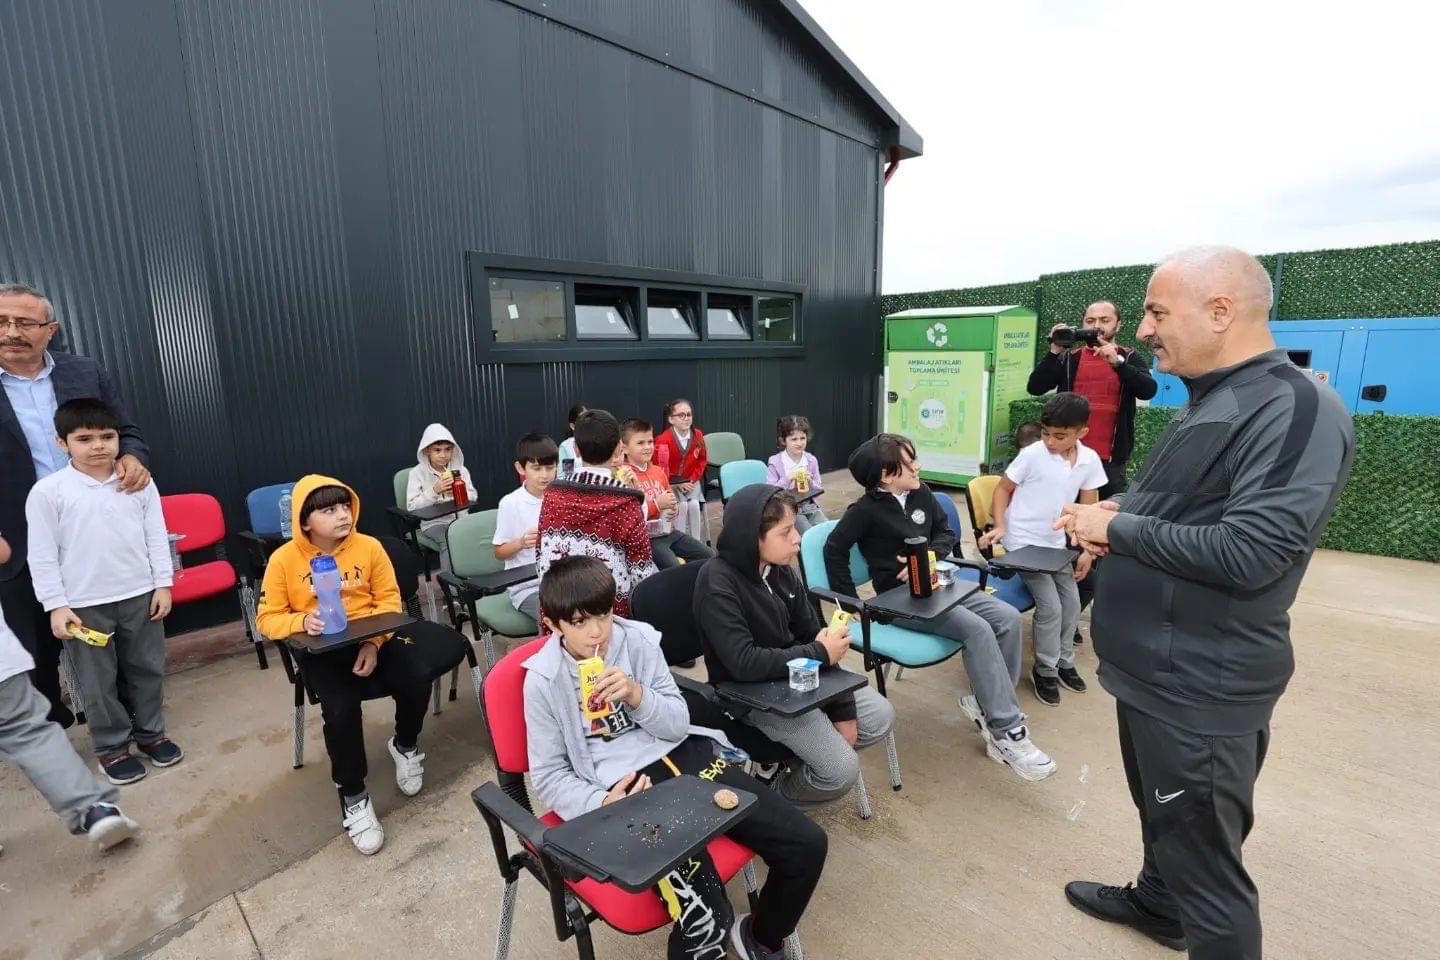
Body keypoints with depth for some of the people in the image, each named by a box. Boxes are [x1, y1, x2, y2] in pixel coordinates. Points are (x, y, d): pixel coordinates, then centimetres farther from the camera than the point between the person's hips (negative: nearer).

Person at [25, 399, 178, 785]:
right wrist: (56, 605, -7)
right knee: (98, 681, 10)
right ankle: (111, 747, 26)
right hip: (84, 604, -2)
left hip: (139, 595, 2)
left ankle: (151, 732, 31)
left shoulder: (139, 483, -1)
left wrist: (163, 584, 1)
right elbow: (42, 554, -4)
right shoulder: (47, 491, -7)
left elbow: (157, 537, 3)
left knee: (147, 669, 14)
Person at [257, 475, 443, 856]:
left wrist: (374, 643, -15)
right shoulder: (284, 560, -7)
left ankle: (406, 746, 14)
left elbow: (389, 600, 0)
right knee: (340, 709, -27)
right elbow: (267, 618, -1)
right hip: (322, 649, -1)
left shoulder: (369, 547, -4)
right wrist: (303, 621, -23)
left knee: (416, 681, -22)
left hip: (371, 640, 2)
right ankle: (352, 797, 0)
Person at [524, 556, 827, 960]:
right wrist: (602, 804, -18)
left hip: (684, 756, 4)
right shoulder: (544, 682, -7)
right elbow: (550, 777, 0)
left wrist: (637, 695, -18)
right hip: (626, 788, -3)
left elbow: (678, 725, 1)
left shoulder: (639, 639, -1)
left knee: (808, 844, -3)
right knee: (705, 920, -24)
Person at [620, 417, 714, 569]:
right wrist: (657, 504, -19)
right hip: (646, 538, -8)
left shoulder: (658, 471, 11)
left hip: (668, 531, 8)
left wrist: (673, 508, 3)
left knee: (711, 557, 7)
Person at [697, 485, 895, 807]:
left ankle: (790, 759, 15)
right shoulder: (717, 583, -25)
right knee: (842, 770, -15)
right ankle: (777, 799, 15)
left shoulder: (782, 571, -3)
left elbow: (814, 635, 0)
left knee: (881, 717, 4)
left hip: (799, 675, 8)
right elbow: (743, 663, -32)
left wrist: (843, 711, -6)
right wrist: (819, 654, -23)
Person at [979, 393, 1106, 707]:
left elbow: (1090, 508, 4)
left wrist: (1087, 551, 2)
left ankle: (1064, 662, 33)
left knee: (1071, 602, 11)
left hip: (1056, 545, 6)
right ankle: (1045, 671, 10)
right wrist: (1000, 526, -19)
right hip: (1024, 544, -5)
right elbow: (1003, 488, -8)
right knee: (1050, 606, -10)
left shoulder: (1090, 460, -4)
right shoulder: (1032, 454, -18)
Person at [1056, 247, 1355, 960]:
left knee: (1204, 863, 7)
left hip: (1201, 688, -10)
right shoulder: (1210, 399, 10)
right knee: (1161, 814, 29)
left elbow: (1248, 553, -30)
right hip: (1152, 667, 10)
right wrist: (1117, 515, -1)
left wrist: (1117, 529, -19)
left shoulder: (1297, 411, -21)